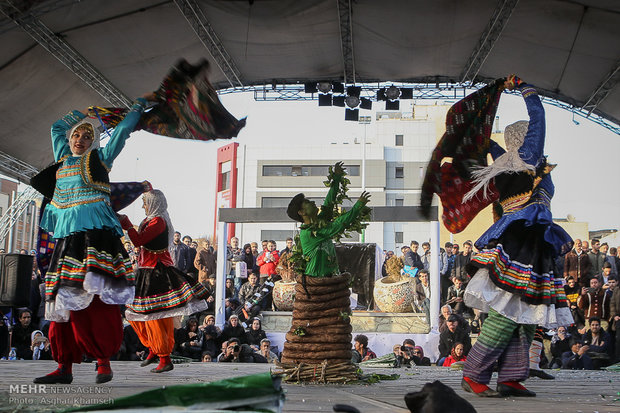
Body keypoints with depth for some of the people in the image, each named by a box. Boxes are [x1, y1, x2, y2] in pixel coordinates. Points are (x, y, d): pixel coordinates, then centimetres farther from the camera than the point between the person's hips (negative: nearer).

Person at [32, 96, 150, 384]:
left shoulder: (99, 158, 12)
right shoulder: (63, 158, 24)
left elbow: (123, 129, 17)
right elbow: (57, 127, 38)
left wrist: (141, 102, 27)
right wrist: (84, 113, 36)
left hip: (94, 231, -5)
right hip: (67, 235, 5)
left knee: (95, 298, -15)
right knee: (64, 300, -2)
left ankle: (103, 361, -15)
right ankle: (64, 367, -3)